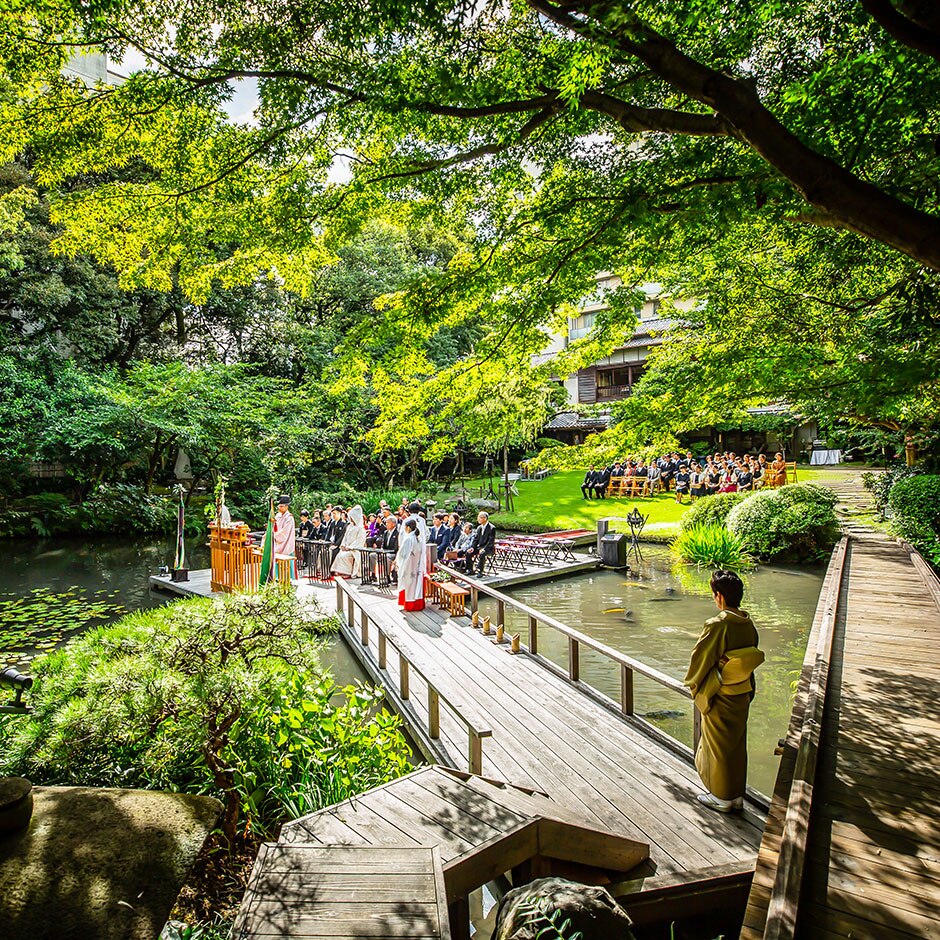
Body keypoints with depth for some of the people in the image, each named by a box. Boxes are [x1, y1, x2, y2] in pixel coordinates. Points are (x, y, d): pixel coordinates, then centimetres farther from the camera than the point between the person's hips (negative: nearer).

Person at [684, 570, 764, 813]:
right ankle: (737, 795, 33)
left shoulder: (717, 626, -26)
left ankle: (722, 797, 25)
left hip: (719, 698, -7)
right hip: (742, 695, 7)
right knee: (738, 745, 20)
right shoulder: (748, 624, -4)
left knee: (718, 746, 10)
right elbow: (753, 656, 8)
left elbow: (700, 658, -17)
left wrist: (692, 682, 1)